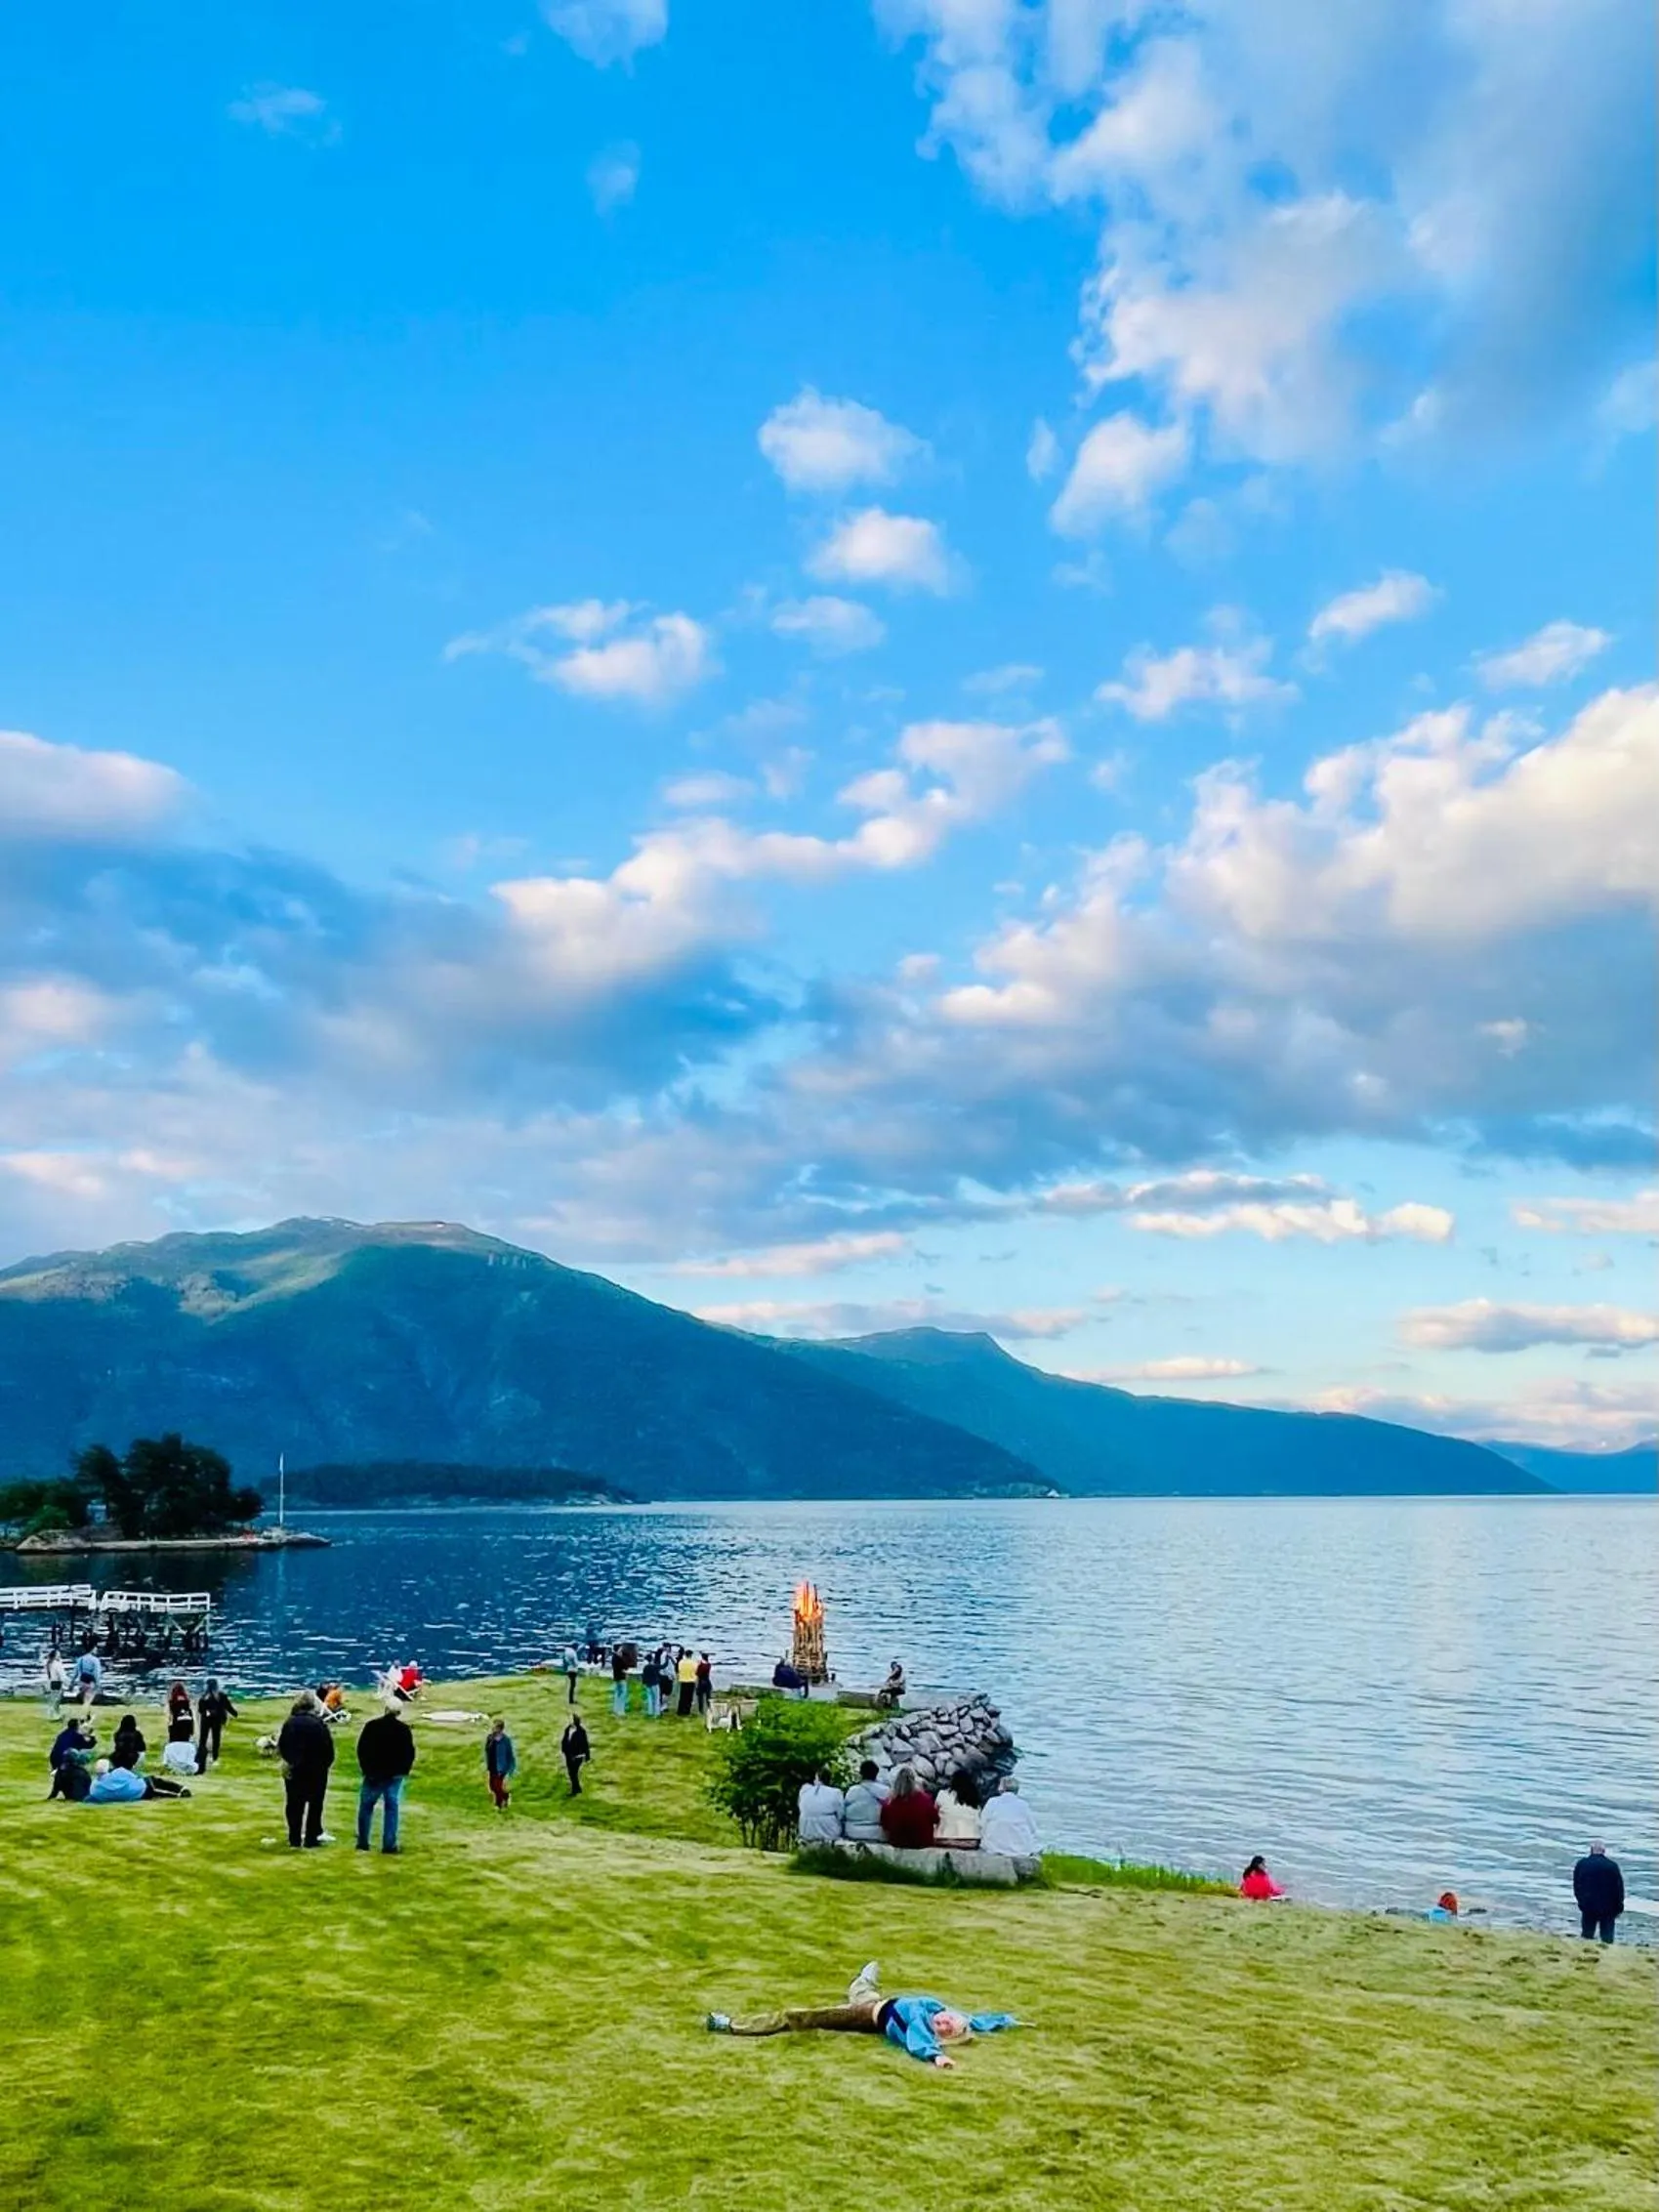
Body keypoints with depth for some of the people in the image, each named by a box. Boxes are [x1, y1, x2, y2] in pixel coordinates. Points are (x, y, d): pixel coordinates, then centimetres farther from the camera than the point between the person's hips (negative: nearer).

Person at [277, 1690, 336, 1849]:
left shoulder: (290, 1722, -5)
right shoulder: (319, 1723, -14)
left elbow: (281, 1746, -1)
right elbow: (328, 1747, -12)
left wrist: (288, 1760, 12)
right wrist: (326, 1763, 4)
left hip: (293, 1770, 3)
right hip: (316, 1770, -3)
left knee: (294, 1805, 12)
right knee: (315, 1805, 9)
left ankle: (294, 1840, 14)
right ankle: (311, 1840, 9)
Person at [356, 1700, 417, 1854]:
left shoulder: (371, 1726, -6)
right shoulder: (404, 1729, -6)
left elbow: (361, 1748, -1)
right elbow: (410, 1752, -3)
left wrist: (365, 1768, 10)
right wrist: (405, 1770, 11)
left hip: (373, 1773, 0)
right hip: (395, 1775, 0)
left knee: (366, 1807, 12)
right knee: (392, 1808, 4)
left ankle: (363, 1842, 12)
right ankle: (389, 1844, 2)